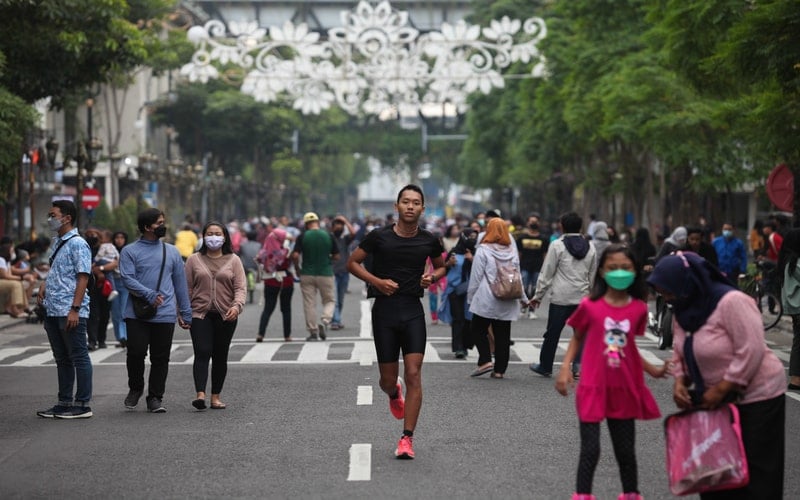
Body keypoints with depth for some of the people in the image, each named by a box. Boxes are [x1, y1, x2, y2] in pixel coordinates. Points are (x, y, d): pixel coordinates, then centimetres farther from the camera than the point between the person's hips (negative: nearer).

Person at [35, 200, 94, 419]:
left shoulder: (77, 244, -11)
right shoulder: (58, 243, 17)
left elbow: (83, 278, -16)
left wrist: (75, 309, -22)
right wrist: (45, 285, 7)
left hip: (70, 313, -9)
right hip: (53, 311, 9)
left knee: (79, 358, -2)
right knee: (62, 359, 14)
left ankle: (82, 405, 2)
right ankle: (64, 403, 21)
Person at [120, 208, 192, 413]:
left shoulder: (172, 252, 14)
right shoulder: (130, 252, 2)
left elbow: (180, 284, 16)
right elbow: (128, 279, -10)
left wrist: (185, 313, 12)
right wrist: (149, 295, -23)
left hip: (165, 314, 3)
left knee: (161, 358, 3)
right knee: (136, 352, -7)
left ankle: (155, 397, 11)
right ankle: (135, 388, 17)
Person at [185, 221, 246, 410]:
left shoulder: (233, 260, 6)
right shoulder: (194, 260, 7)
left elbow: (241, 288, -2)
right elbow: (187, 288, 7)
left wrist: (236, 306, -19)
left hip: (225, 316, 1)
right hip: (200, 314, -1)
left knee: (220, 357, 5)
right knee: (202, 353, -14)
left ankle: (215, 397, 12)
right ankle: (200, 394, -24)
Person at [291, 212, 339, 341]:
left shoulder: (302, 237, -6)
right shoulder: (328, 236, -3)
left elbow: (295, 255, -13)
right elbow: (336, 256, 0)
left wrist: (297, 269, 3)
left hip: (307, 275, 0)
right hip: (325, 274, 0)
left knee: (309, 304, 8)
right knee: (330, 300, 14)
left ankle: (313, 332, 9)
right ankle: (325, 321, -10)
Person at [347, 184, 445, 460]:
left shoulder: (429, 240, 2)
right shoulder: (379, 237, -4)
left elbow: (441, 266, 21)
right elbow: (352, 263, 5)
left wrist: (432, 277, -2)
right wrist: (376, 281, -10)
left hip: (413, 311, 1)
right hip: (384, 310, -1)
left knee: (413, 374, -11)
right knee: (388, 379, 5)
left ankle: (407, 438, -5)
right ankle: (394, 394, 45)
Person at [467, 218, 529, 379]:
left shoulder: (483, 250, -6)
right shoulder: (512, 252, 8)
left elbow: (476, 277, -6)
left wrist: (470, 297, 3)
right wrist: (523, 298, 23)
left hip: (486, 300, -4)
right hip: (507, 303, 4)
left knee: (479, 329, 9)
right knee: (503, 335, 7)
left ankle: (485, 361, -6)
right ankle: (499, 369, 8)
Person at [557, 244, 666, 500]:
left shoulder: (639, 308, -2)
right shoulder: (590, 306, -10)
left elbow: (629, 347, 8)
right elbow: (577, 338, 4)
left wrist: (653, 370, 2)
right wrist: (565, 368, -8)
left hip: (624, 389, 3)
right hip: (593, 388, -3)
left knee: (626, 450, 15)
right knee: (590, 450, 0)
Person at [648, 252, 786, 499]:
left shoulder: (731, 302, -24)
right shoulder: (683, 308, 2)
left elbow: (751, 352, -27)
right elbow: (680, 351, 11)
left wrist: (720, 390, -23)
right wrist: (680, 382, -7)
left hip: (756, 396, -8)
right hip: (716, 399, 8)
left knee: (755, 474, -3)